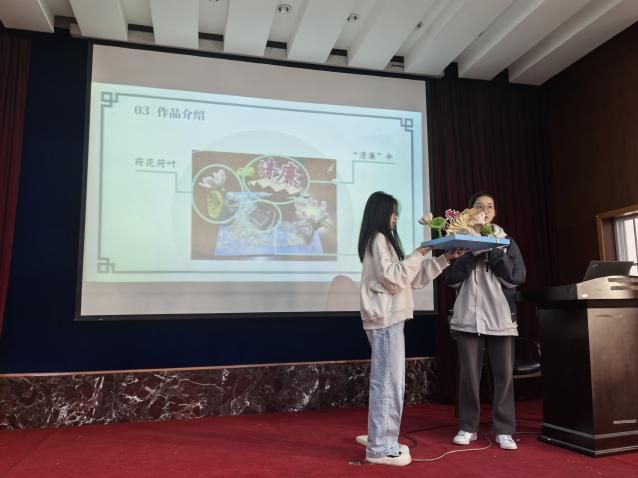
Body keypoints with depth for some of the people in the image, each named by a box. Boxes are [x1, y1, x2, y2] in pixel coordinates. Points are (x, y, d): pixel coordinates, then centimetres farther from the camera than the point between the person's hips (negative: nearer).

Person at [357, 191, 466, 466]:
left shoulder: (385, 241, 22)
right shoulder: (378, 239, -8)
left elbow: (413, 278, 20)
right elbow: (393, 278, -17)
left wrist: (445, 259, 14)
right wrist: (419, 254, -12)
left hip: (389, 318, 10)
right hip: (385, 319, -10)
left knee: (385, 381, 13)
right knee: (389, 382, -7)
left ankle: (380, 438, 22)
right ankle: (380, 447, 0)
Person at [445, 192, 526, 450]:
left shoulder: (506, 241, 9)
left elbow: (517, 278, -1)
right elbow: (451, 279, -2)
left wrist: (493, 253, -10)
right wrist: (473, 254, -13)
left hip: (501, 316, 1)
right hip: (468, 316, 0)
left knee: (504, 374, 1)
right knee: (468, 374, 3)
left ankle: (504, 430, 11)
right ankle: (467, 427, 14)